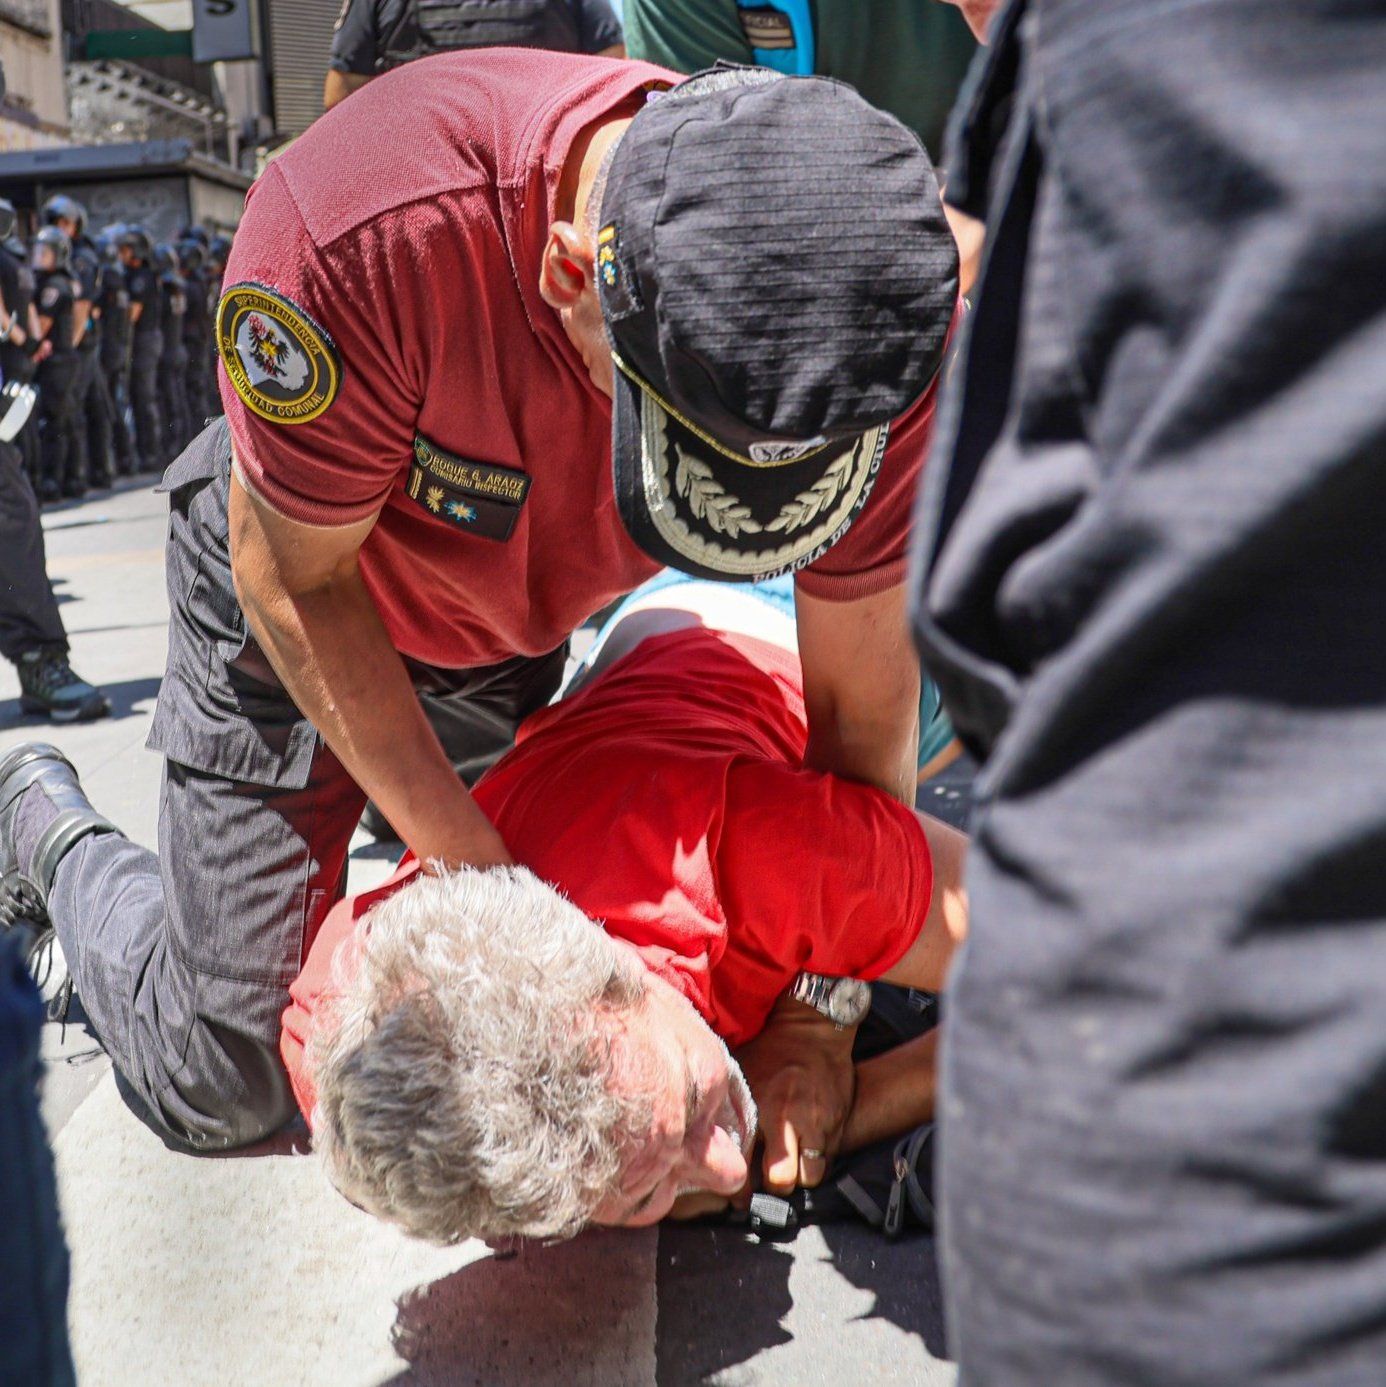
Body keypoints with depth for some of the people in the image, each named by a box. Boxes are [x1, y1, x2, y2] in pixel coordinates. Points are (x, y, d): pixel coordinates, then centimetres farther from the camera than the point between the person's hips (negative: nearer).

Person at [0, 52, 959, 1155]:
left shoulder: (894, 310, -32)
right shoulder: (359, 237, -43)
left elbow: (864, 703, -20)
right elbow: (297, 577, -24)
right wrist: (476, 868, -22)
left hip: (525, 633, 4)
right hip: (302, 607, -3)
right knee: (222, 1085, 3)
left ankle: (378, 788, 48)